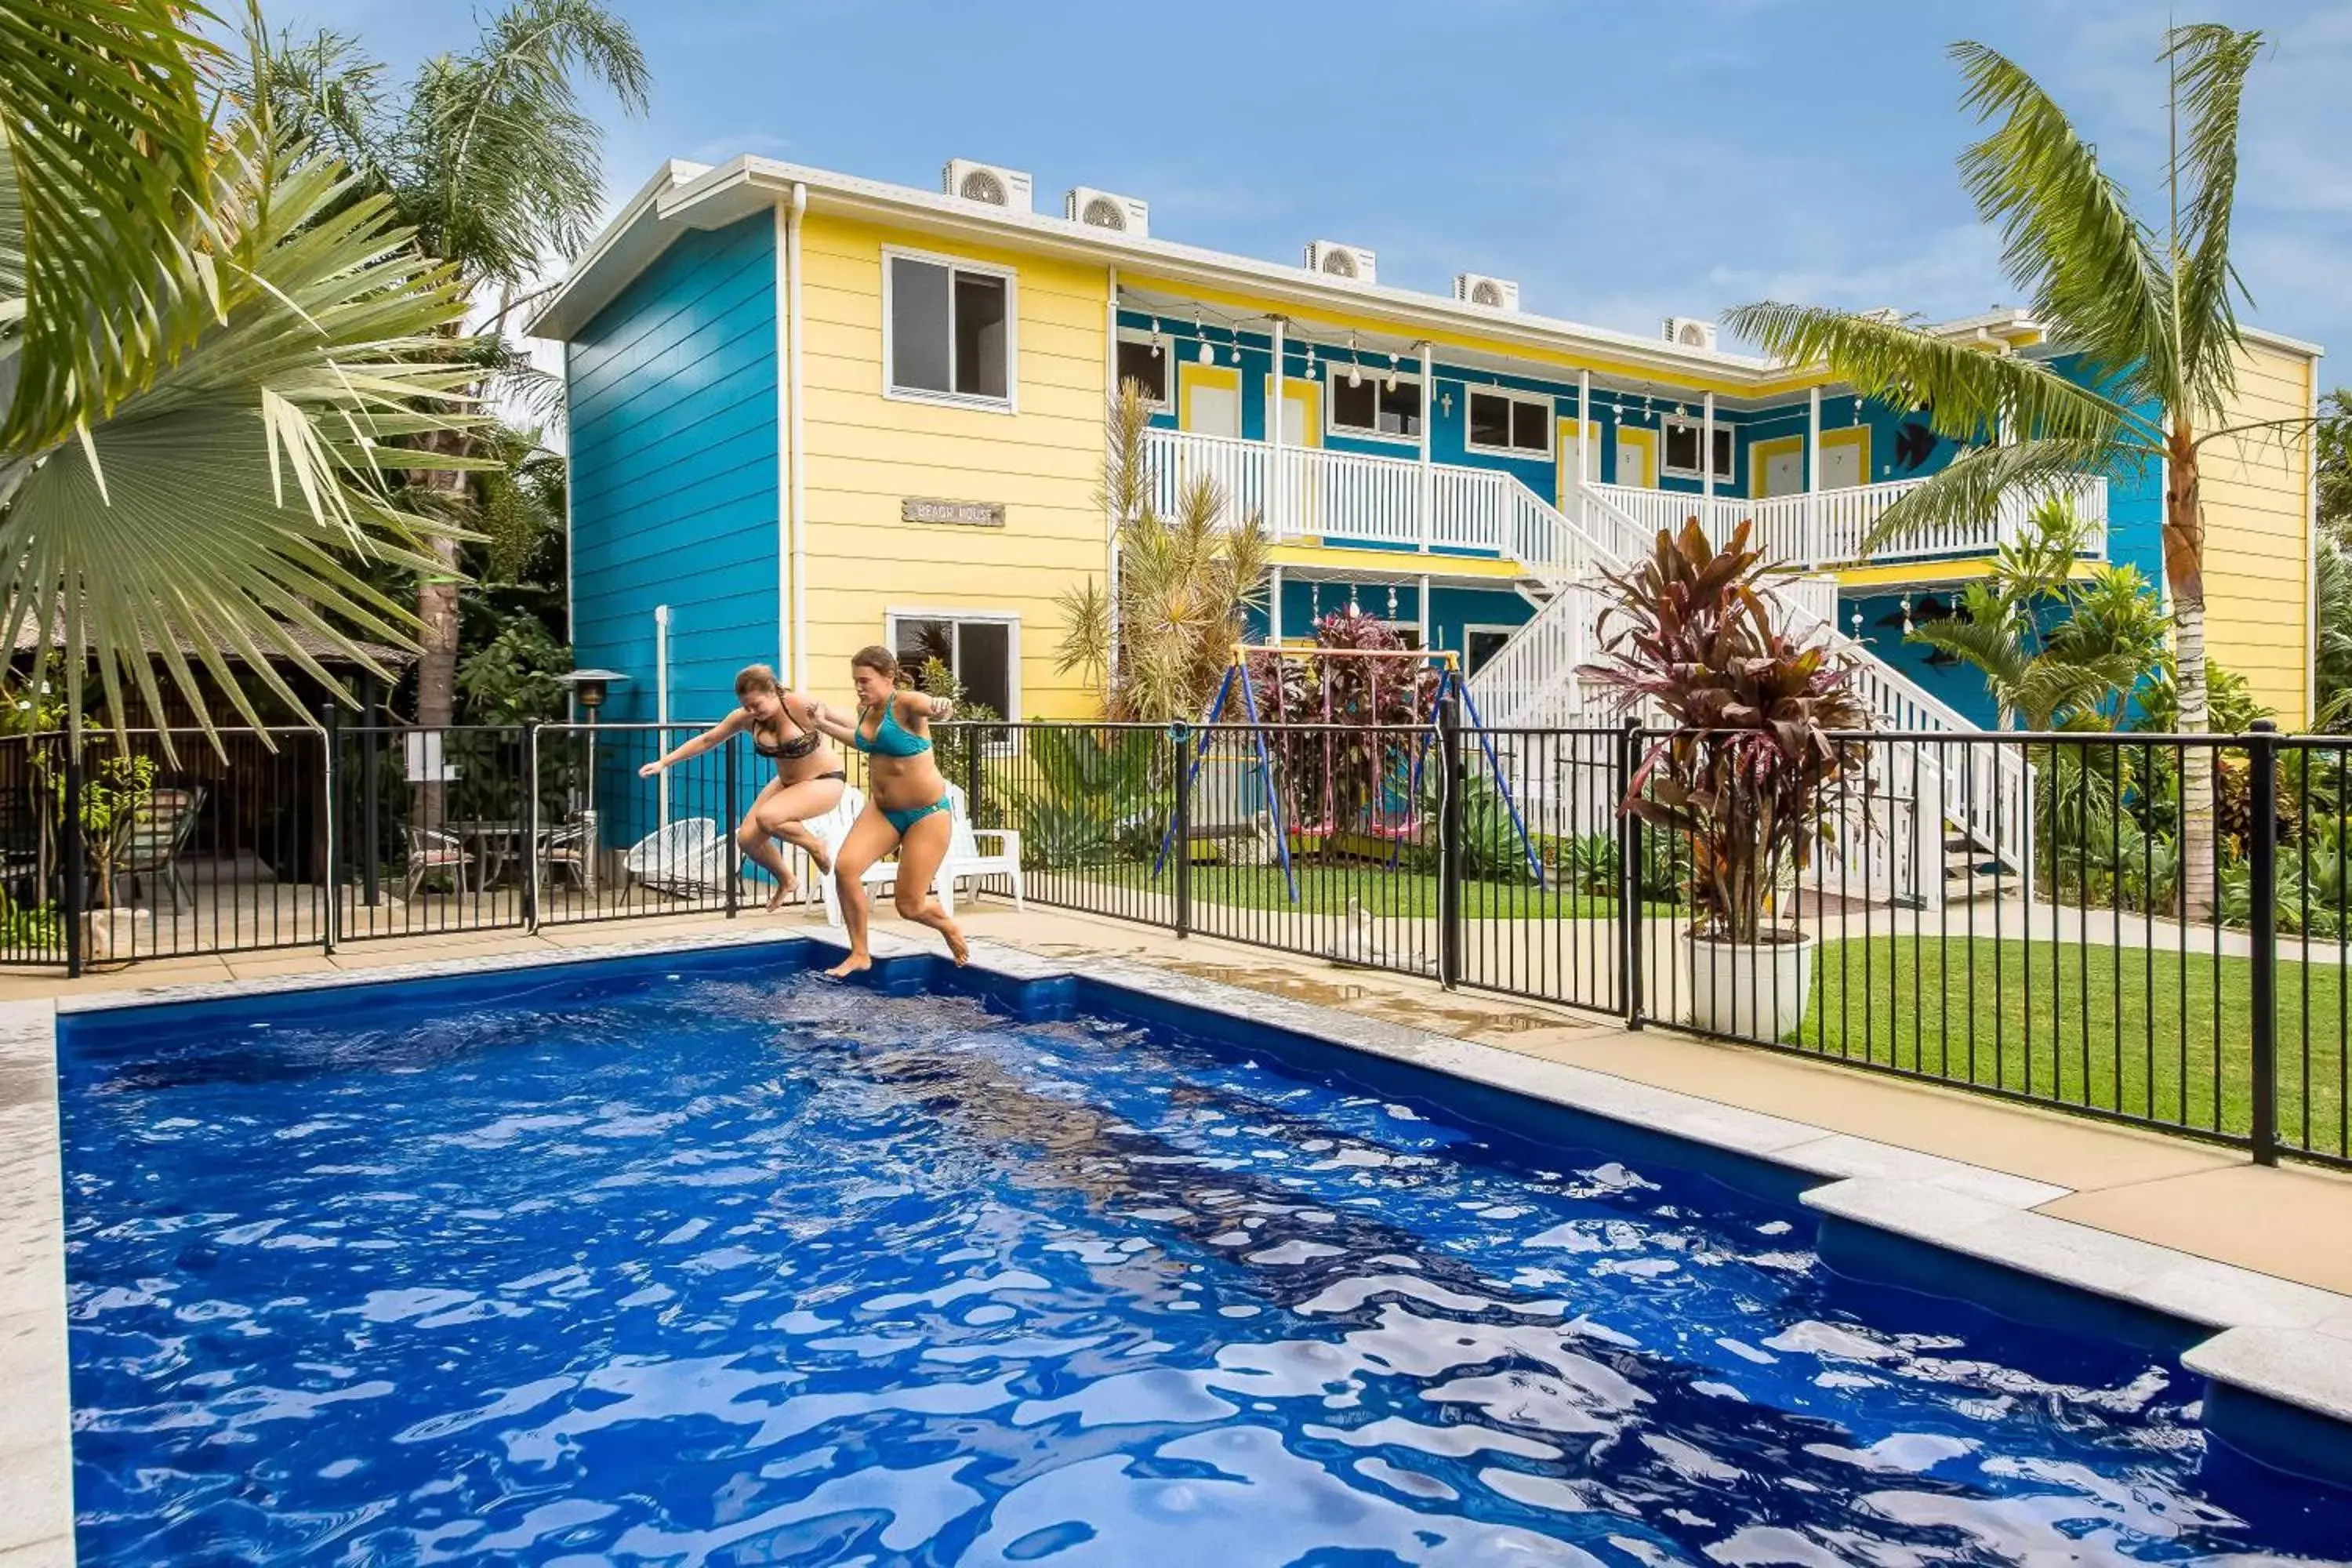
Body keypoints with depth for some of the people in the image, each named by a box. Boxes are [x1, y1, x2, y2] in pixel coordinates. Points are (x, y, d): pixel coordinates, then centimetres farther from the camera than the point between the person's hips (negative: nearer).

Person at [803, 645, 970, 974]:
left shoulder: (905, 703, -20)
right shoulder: (866, 709, 2)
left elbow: (929, 707, -45)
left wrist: (940, 707, -68)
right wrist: (824, 724, 25)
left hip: (927, 814, -7)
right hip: (882, 809, 7)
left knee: (910, 906, -3)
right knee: (845, 867, -17)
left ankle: (949, 927, 33)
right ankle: (859, 954, -1)